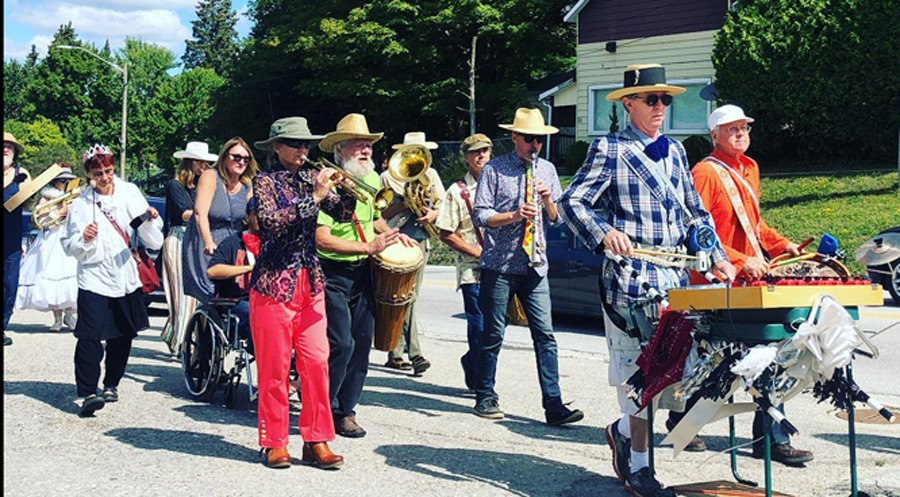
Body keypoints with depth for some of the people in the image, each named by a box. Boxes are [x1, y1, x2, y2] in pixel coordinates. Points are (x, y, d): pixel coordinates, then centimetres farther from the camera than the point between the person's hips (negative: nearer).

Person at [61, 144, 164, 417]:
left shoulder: (129, 193, 6)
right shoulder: (81, 203, 0)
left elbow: (152, 240, 5)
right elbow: (70, 247, -2)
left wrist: (152, 219, -14)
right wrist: (84, 239, -22)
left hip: (126, 278, 4)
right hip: (94, 278, -4)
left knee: (123, 335, 11)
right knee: (90, 335, -14)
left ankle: (111, 384, 27)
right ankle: (88, 392, -16)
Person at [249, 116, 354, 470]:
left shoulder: (312, 177, 12)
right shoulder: (265, 181, -3)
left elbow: (342, 213, 4)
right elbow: (272, 221, -20)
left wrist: (350, 192, -15)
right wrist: (314, 197, -21)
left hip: (310, 282, 5)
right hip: (274, 282, -4)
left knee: (317, 362, 0)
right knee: (274, 365, 0)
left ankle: (316, 441, 8)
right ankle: (274, 442, 9)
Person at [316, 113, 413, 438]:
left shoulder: (372, 179, 9)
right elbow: (321, 239, -23)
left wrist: (391, 234, 8)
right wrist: (368, 247, -23)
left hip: (363, 273, 7)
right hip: (332, 274, -7)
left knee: (362, 343, 8)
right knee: (341, 344, -12)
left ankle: (345, 410, 20)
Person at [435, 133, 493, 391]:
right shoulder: (458, 191, 0)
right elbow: (446, 234, -3)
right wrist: (478, 252, -11)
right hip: (472, 270, -5)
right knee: (480, 328, -6)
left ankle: (471, 361, 29)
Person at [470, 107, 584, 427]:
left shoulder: (547, 170, 13)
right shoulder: (494, 170, -1)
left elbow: (556, 219, 14)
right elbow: (480, 215, -6)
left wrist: (548, 200, -6)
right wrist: (513, 215, -19)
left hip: (535, 265, 3)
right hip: (499, 265, -3)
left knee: (544, 334, -4)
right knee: (493, 334, 5)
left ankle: (553, 405, -5)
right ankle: (485, 398, 19)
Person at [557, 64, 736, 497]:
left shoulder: (674, 151, 17)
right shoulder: (609, 150, -2)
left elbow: (694, 211, 23)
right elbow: (572, 201, -7)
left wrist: (716, 257, 12)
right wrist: (604, 233, -24)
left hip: (674, 274, 6)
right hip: (629, 274, -6)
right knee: (639, 369, -3)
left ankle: (625, 428, 28)